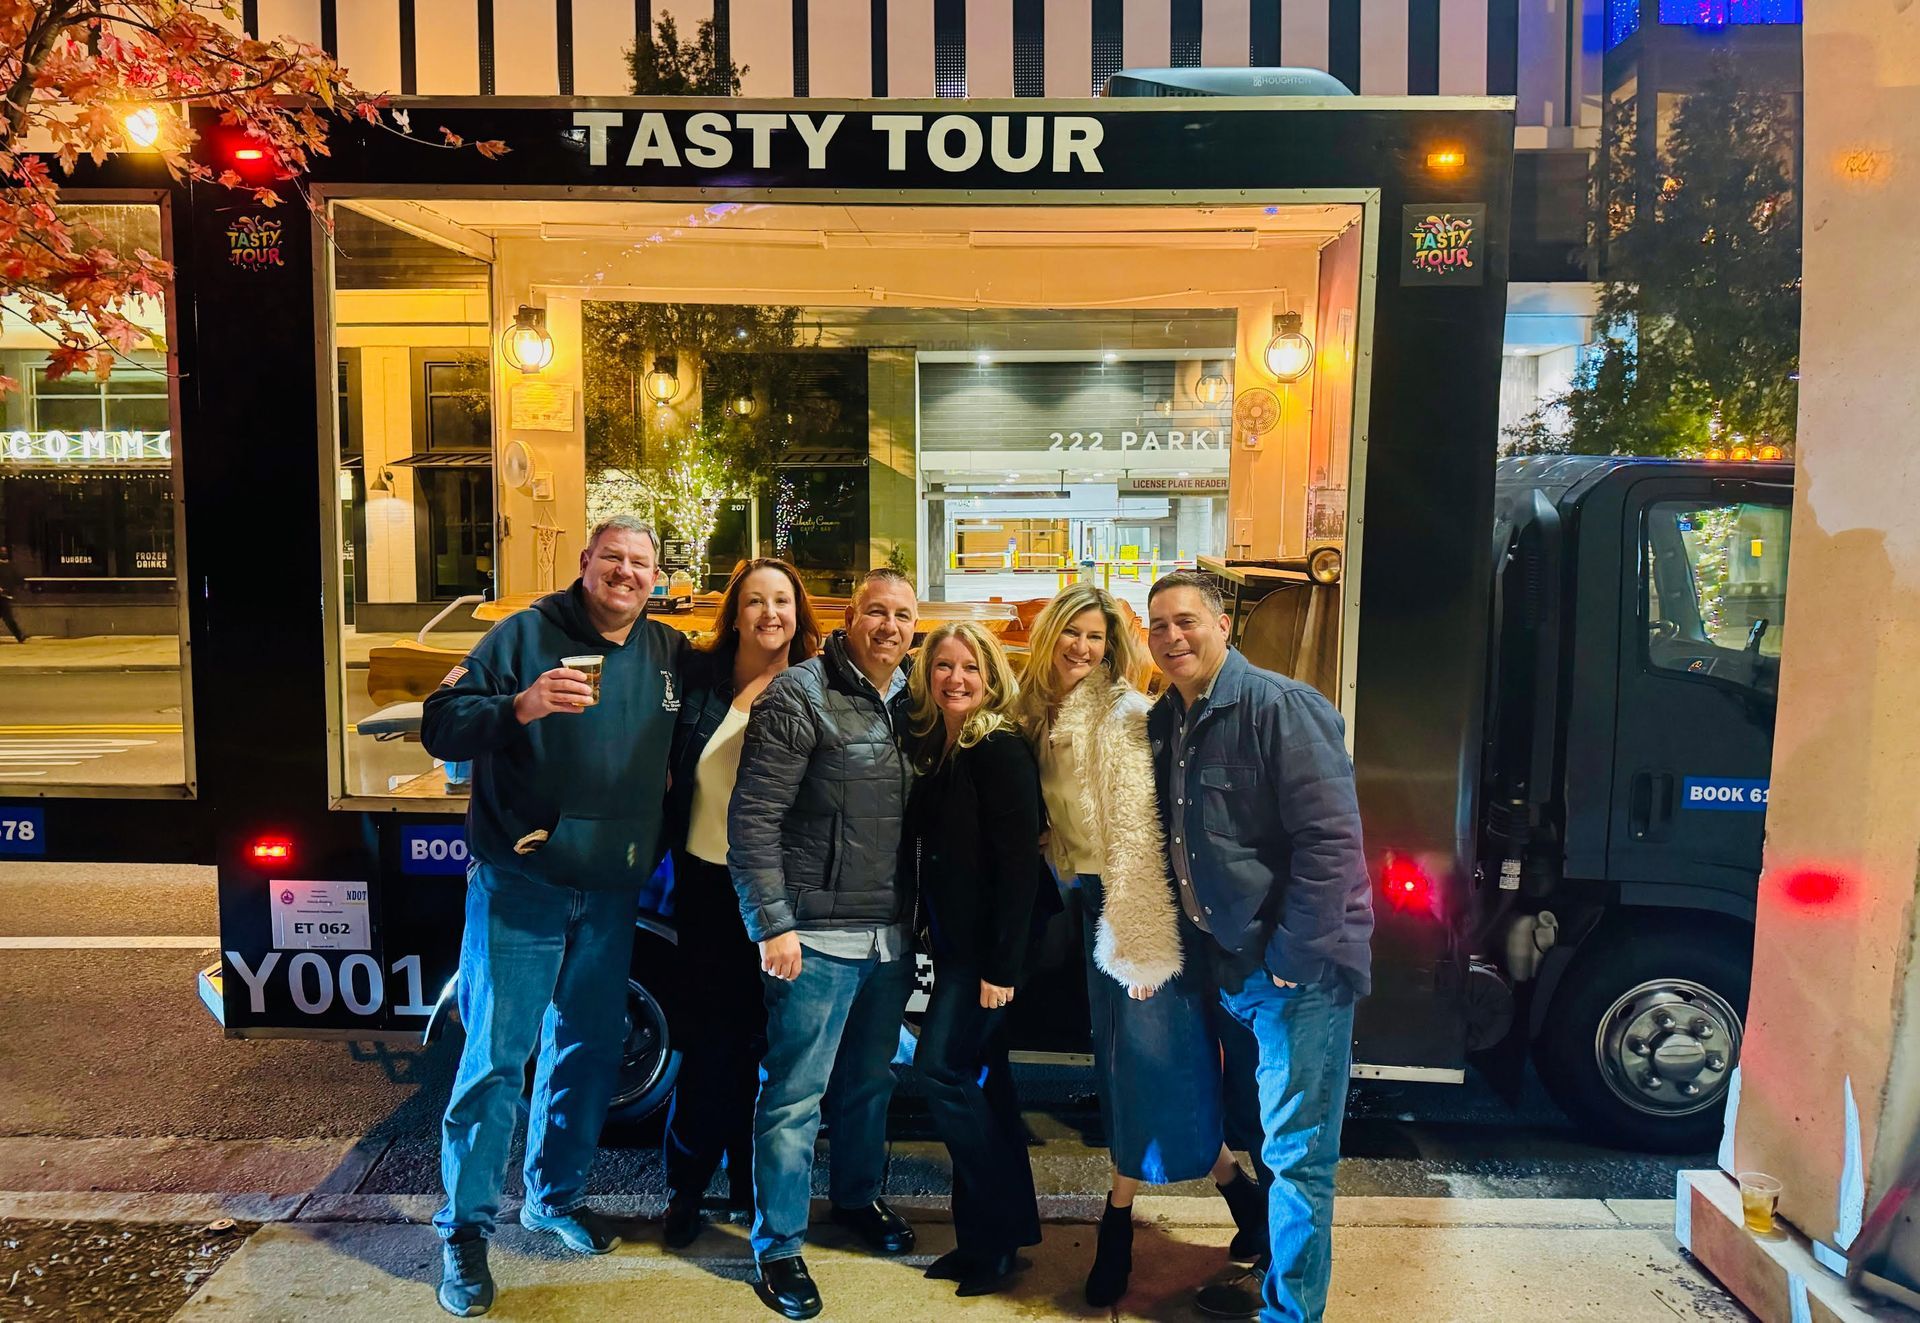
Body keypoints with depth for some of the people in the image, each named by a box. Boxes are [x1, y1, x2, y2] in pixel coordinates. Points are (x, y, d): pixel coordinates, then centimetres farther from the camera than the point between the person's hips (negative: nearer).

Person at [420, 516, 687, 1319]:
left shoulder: (669, 654, 7)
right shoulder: (527, 634, -7)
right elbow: (440, 726, -11)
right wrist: (519, 706, -28)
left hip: (611, 892, 5)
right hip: (521, 886, -4)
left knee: (589, 1048, 14)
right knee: (496, 1057, 0)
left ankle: (556, 1195, 32)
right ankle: (464, 1229, 15)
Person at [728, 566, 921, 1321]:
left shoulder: (908, 702, 8)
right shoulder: (800, 696, -11)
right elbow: (752, 817, -14)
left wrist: (918, 917, 9)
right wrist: (772, 924, -17)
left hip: (891, 937, 6)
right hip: (819, 937, -6)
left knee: (870, 1084, 21)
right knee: (795, 1097, 4)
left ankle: (857, 1198, 42)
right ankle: (778, 1247, 20)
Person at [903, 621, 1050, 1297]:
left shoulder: (1000, 750, -15)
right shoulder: (931, 746, 9)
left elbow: (1019, 861, -20)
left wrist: (1002, 964, -22)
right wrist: (928, 932, 10)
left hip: (989, 944, -8)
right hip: (952, 941, 8)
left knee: (943, 1069, -9)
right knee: (980, 1076, 13)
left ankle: (994, 1234, 7)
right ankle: (1006, 1229, 25)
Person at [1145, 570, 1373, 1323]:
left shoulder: (1278, 706, -15)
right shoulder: (1166, 722, 9)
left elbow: (1332, 840, -20)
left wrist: (1290, 958, -19)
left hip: (1298, 960, -7)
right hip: (1230, 962, 8)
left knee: (1294, 1153, 1)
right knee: (1264, 1136, 21)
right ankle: (1262, 1261, 39)